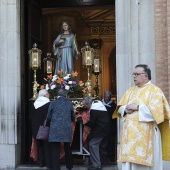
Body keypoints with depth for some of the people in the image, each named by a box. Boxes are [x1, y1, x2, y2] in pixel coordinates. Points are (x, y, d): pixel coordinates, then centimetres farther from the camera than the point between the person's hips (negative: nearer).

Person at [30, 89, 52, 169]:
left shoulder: (34, 105, 5)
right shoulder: (48, 104, -14)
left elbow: (31, 118, 12)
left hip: (36, 129, 6)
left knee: (40, 146, 16)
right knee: (47, 146, 1)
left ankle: (41, 162, 19)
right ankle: (49, 163, 1)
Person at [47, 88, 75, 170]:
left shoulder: (53, 103, -4)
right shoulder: (69, 103, 0)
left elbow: (48, 117, 2)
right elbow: (73, 117, 9)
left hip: (55, 130, -2)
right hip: (67, 130, 3)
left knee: (55, 150, 3)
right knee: (67, 149, 19)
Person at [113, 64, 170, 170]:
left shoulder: (155, 91, -3)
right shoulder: (130, 91, 17)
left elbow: (156, 111, -16)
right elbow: (120, 108, 17)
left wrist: (137, 107, -15)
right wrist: (125, 109, -5)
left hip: (145, 135, -6)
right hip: (130, 134, 6)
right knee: (129, 161, 4)